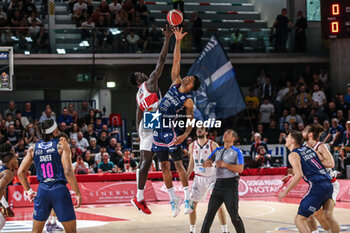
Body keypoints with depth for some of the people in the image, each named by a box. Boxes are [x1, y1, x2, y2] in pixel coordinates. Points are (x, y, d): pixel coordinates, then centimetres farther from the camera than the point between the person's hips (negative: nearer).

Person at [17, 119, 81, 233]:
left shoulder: (33, 148, 7)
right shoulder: (61, 144, -4)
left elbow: (20, 172, 9)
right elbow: (68, 172, -13)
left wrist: (29, 191, 19)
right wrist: (77, 193, -7)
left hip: (42, 190, 4)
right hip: (59, 190, -4)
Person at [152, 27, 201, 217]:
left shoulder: (188, 101, -9)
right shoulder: (175, 83, 5)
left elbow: (190, 120, -7)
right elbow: (176, 62, 5)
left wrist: (185, 135, -23)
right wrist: (178, 41, 0)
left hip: (171, 131, -6)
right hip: (158, 130, 6)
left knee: (178, 164, -5)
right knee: (164, 166, 8)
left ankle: (187, 199, -2)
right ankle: (173, 199, 15)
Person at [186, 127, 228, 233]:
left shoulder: (213, 145, -10)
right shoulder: (192, 146, 4)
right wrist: (186, 177, 8)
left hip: (212, 177, -4)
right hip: (198, 178, 4)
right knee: (191, 204, 3)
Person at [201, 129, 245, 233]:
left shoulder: (237, 152, 0)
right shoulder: (218, 150, 17)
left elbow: (240, 169, -12)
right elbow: (205, 163, 15)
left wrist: (224, 164, -17)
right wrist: (207, 163, -9)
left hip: (230, 185, -5)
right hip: (218, 184, 5)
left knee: (234, 215, -4)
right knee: (210, 212, 0)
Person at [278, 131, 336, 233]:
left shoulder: (293, 155, -1)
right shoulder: (307, 149, 21)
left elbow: (299, 175, -15)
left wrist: (285, 192, -9)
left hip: (317, 186, -8)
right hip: (328, 185, 8)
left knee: (299, 219, -7)